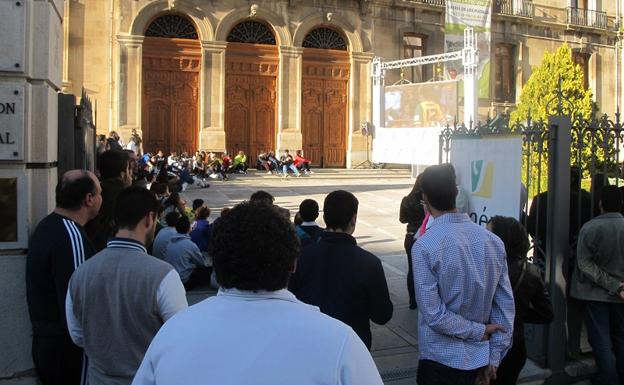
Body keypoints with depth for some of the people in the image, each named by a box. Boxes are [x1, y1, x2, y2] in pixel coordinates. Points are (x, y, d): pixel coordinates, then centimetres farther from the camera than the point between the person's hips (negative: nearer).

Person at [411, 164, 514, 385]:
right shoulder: (493, 241, -4)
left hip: (442, 360, -5)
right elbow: (506, 306, -2)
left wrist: (479, 332, -8)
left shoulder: (424, 246, -19)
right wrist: (494, 358, 3)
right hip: (481, 358, 5)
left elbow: (434, 314, -20)